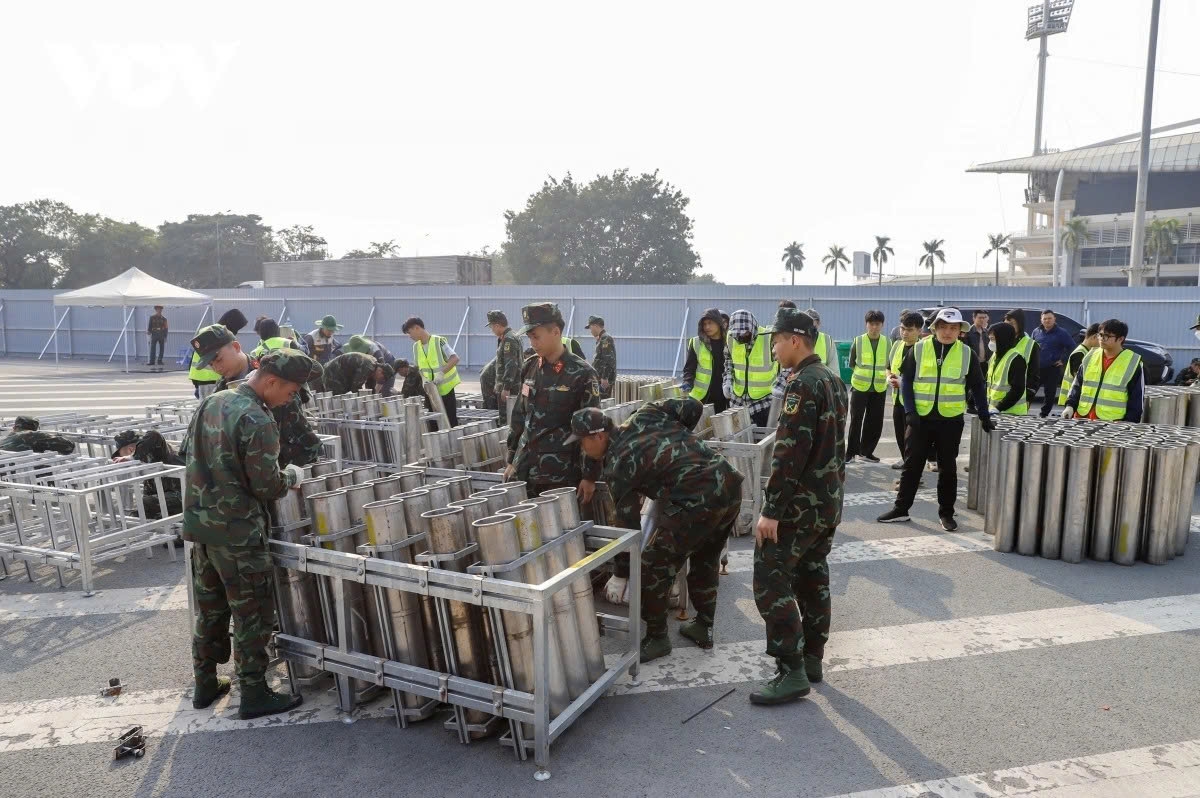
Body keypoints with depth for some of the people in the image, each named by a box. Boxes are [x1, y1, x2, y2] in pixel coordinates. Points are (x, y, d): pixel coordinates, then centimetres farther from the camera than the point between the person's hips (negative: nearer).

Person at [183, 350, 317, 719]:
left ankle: (205, 685, 31)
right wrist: (292, 475, 0)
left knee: (210, 607, 19)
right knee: (253, 614, 4)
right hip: (237, 532, -8)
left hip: (200, 522, 9)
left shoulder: (210, 402, 7)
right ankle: (254, 695, 13)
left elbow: (194, 459, 16)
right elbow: (267, 486, -19)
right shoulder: (256, 420, -20)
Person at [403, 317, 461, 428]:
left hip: (446, 388, -6)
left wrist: (441, 373, -29)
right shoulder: (416, 346, 5)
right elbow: (419, 367, 13)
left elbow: (455, 359, -19)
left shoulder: (438, 341, -14)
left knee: (451, 419, 0)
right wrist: (424, 378, -7)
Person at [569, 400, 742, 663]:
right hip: (731, 485, 8)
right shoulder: (645, 414, 14)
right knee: (705, 560, 27)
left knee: (653, 569, 9)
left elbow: (628, 522, 5)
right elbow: (693, 407, 11)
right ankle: (703, 627, 39)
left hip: (697, 501, -8)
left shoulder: (617, 467, 0)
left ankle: (657, 638, 22)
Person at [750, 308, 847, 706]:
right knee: (813, 578, 17)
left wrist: (771, 510, -23)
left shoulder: (803, 383, -19)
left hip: (800, 503, -10)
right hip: (830, 500, 10)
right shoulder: (832, 380, 12)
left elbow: (789, 452, -25)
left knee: (770, 582, -6)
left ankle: (792, 672, -3)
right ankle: (812, 659, 26)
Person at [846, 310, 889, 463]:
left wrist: (887, 374, -4)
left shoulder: (888, 342, 1)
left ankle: (866, 451, 20)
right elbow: (852, 364, 7)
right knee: (856, 420, -2)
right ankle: (851, 452, 6)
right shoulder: (858, 341, -3)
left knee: (875, 422, 6)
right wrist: (862, 375, 1)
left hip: (879, 388, 2)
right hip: (860, 387, -2)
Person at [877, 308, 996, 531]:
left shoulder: (967, 354, 1)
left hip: (951, 420, 0)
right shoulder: (919, 349, -1)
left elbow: (978, 387, 8)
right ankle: (901, 508, 15)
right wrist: (910, 411, -8)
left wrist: (985, 417, 5)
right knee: (912, 464, 6)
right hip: (921, 417, 0)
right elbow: (906, 380, 1)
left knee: (947, 467, 9)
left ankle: (946, 513, 19)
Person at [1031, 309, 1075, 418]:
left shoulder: (1061, 333, -2)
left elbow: (1071, 347, -2)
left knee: (1050, 393, 3)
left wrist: (1063, 360, -6)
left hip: (1053, 369, -3)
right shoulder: (1036, 332, 9)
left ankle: (1044, 415, 11)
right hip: (1037, 368, 3)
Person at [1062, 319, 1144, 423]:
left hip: (1113, 425, -4)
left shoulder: (1133, 363, -2)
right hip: (1083, 419, 4)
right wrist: (1070, 405, -1)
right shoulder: (1091, 356, 10)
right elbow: (1077, 384, 14)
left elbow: (1137, 398, -1)